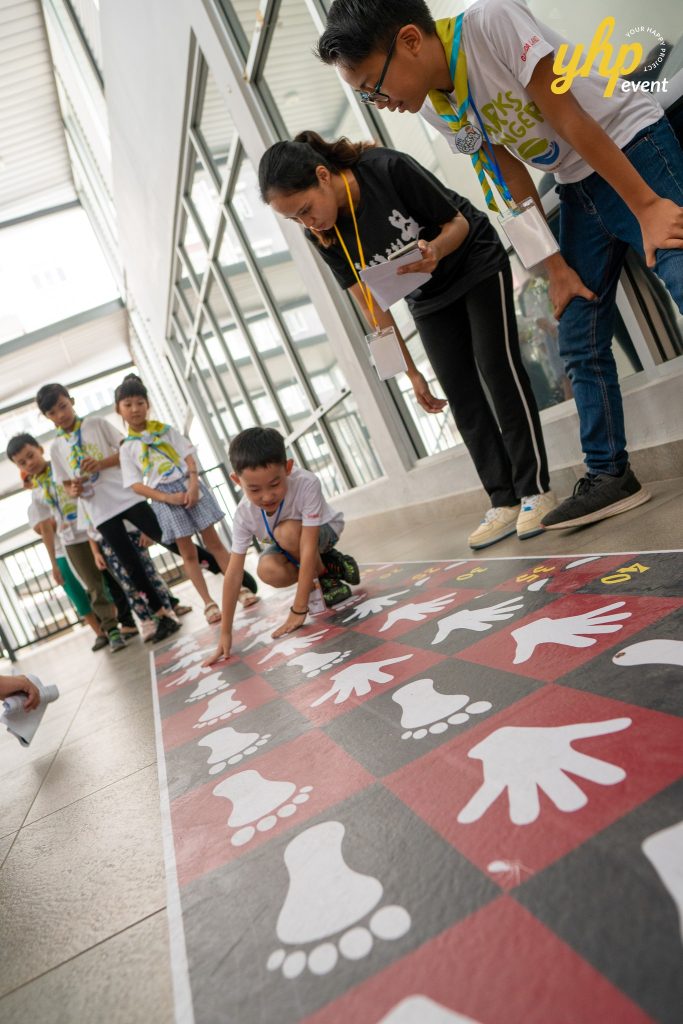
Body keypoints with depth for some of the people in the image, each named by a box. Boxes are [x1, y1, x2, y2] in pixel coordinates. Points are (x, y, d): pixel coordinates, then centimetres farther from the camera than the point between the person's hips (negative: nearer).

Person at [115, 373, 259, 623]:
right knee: (187, 552, 3)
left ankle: (240, 588, 10)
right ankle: (209, 603, 8)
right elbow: (135, 484, -3)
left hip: (189, 487, 0)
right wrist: (167, 497, -14)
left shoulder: (166, 430, 6)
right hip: (165, 498, 0)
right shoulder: (127, 448, 3)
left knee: (213, 541, 3)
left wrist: (193, 483, -15)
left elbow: (189, 456, 1)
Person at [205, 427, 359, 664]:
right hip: (287, 546, 3)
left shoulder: (306, 483, -40)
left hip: (324, 530, -3)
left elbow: (308, 547, -39)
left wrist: (298, 610, -37)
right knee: (268, 571, -30)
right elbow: (234, 572, -25)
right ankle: (328, 569, 0)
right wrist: (225, 632, -24)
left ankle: (326, 574, -7)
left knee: (286, 531, -35)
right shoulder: (244, 514, -28)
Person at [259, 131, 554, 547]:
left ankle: (535, 491, -4)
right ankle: (505, 502, 3)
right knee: (462, 395, -1)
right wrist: (411, 372, -10)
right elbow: (373, 307, -11)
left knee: (498, 370, -11)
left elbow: (458, 221, -17)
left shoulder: (389, 168, -30)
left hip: (478, 264, -4)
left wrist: (435, 250, -40)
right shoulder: (323, 233, -17)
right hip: (429, 298, 4)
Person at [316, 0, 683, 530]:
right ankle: (609, 475, 13)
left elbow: (570, 121, -24)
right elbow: (515, 181, 3)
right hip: (577, 186, 6)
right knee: (580, 344, 3)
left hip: (633, 151, -6)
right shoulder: (434, 106, -2)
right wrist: (557, 266, 1)